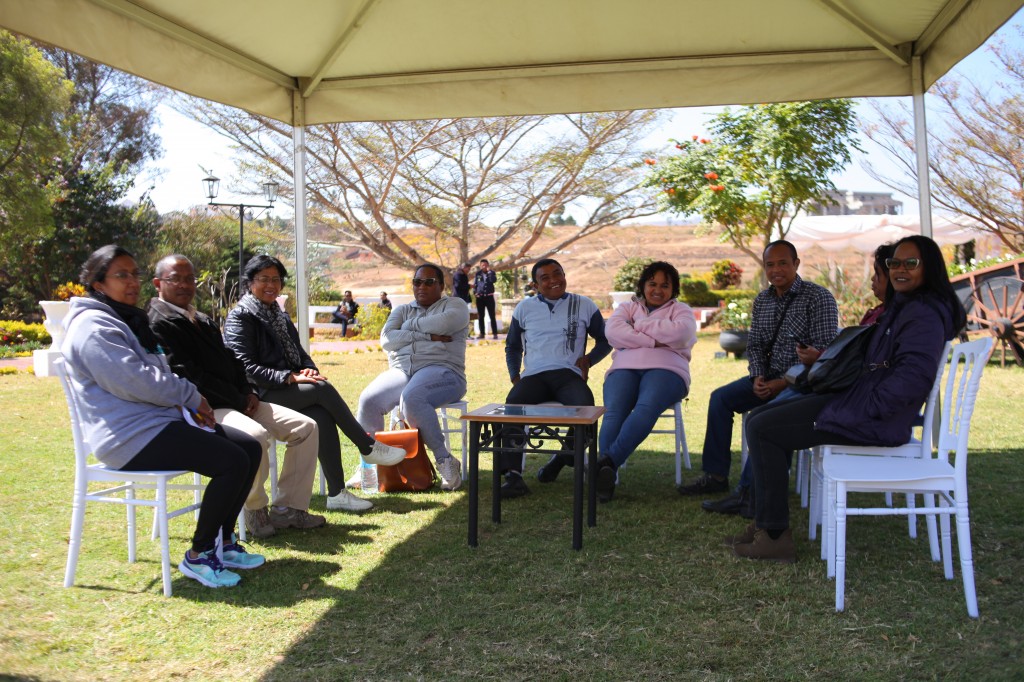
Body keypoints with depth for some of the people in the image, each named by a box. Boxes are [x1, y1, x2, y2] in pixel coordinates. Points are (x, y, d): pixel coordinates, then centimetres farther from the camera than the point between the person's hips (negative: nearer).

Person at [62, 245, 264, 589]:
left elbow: (158, 374, 23)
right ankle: (198, 556, -8)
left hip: (159, 421, 11)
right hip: (131, 435, -11)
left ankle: (224, 542, 10)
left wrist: (187, 400, 3)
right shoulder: (94, 327, -13)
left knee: (250, 448, 2)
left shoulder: (126, 320, 21)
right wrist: (191, 396, -9)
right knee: (233, 461, -23)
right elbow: (135, 382, -22)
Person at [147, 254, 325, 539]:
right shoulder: (158, 323, -9)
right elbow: (186, 376, -18)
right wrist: (239, 401, -15)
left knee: (305, 427, 1)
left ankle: (289, 507, 3)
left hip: (233, 402, 10)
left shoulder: (201, 320, 22)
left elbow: (230, 360, 22)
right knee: (254, 436, -37)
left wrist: (248, 393, 2)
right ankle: (256, 510, -13)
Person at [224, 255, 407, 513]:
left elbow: (298, 351, 21)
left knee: (322, 415, -25)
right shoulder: (240, 317, -5)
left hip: (287, 392, 7)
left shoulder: (279, 315, 20)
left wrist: (309, 369, -4)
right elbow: (245, 368, -15)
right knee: (323, 389, -27)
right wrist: (290, 377, -22)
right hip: (259, 396, -7)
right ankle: (368, 447, -14)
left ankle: (336, 493, -27)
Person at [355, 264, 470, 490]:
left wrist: (410, 326, 4)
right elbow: (386, 339, 5)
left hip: (440, 371, -4)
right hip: (401, 372, 5)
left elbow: (445, 322, -13)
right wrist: (427, 336, -5)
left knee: (411, 398, -37)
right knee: (368, 399, -25)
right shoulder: (402, 310, 24)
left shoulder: (454, 305, 13)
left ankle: (444, 459, -26)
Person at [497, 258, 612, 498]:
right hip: (533, 376, 1)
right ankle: (513, 474, -34)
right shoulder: (525, 308, 19)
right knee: (512, 405, -32)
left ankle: (560, 460, -8)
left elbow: (605, 340, 22)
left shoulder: (584, 306, 14)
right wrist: (515, 375, 11)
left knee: (585, 407, -33)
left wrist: (589, 360, 2)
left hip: (569, 374, -1)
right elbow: (512, 346, 28)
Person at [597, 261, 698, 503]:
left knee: (646, 408, -36)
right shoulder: (627, 308, 28)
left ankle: (607, 462, -50)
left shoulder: (681, 310, 24)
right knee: (614, 411, -31)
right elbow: (612, 331, 3)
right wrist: (653, 341, -6)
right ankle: (606, 474, -47)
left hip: (665, 369, -2)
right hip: (625, 368, 2)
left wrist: (639, 327, 2)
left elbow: (680, 333, -3)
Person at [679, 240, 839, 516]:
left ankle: (748, 492, -27)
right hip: (770, 378, 8)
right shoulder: (762, 300, 11)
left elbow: (824, 351, -17)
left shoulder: (819, 298, -11)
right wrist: (757, 377, -6)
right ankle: (716, 475, 3)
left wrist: (784, 382, -21)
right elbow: (754, 344, 15)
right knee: (721, 397, -1)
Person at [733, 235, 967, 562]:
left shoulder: (925, 314, -14)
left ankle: (775, 536, -8)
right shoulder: (901, 306, 19)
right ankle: (766, 523, 8)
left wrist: (867, 408, -21)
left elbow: (913, 378, -26)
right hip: (854, 397, 11)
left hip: (871, 420, -11)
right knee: (758, 419, 8)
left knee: (762, 430, -14)